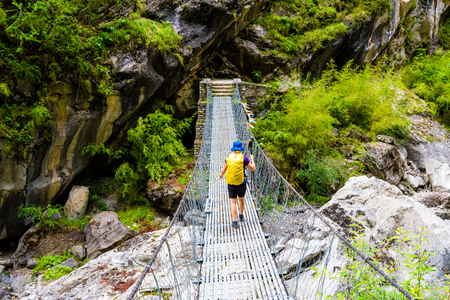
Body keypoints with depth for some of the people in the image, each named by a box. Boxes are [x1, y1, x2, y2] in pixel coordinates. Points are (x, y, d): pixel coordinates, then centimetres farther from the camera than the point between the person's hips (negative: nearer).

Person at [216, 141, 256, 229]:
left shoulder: (228, 158, 2)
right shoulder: (243, 158, -8)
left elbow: (223, 170, 12)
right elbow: (253, 168, -1)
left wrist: (220, 177, 32)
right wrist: (252, 159, 17)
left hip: (230, 183, 1)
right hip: (241, 183, -1)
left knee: (233, 202, 5)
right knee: (241, 199, 23)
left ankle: (234, 221, -2)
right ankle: (241, 216, 38)